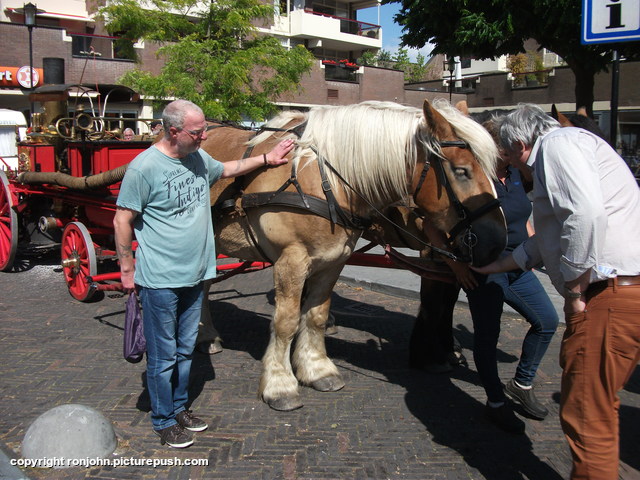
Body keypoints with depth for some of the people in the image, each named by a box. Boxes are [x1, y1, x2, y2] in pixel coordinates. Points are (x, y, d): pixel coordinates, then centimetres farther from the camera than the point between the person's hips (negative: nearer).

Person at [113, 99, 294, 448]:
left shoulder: (198, 158, 5)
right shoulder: (144, 167, -16)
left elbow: (225, 169, 27)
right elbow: (123, 220, -11)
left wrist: (267, 159, 24)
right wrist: (127, 268, -9)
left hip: (194, 276, 7)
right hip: (160, 280, -7)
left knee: (185, 350, 19)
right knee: (163, 355, 6)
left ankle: (179, 407, 37)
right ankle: (164, 420, 24)